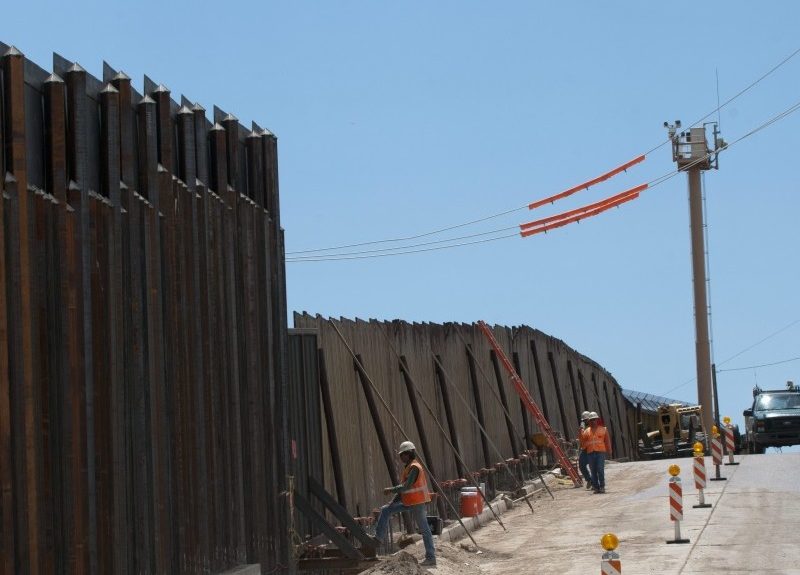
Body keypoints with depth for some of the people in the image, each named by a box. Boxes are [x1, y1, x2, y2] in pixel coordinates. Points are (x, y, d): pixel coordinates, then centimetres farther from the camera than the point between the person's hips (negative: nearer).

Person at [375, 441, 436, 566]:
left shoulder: (414, 468, -17)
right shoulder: (409, 467, 14)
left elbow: (406, 486, -25)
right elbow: (403, 486, 18)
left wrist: (391, 490, -14)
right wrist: (393, 502, 13)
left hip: (417, 504, -10)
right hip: (409, 502, 10)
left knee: (424, 530, -3)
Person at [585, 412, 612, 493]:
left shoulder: (603, 429, 9)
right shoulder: (587, 431, 14)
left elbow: (607, 441, 9)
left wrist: (609, 451, 5)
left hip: (600, 451, -3)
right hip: (591, 453, 3)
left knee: (600, 470, -12)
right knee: (593, 471, 2)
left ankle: (602, 487, -6)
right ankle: (595, 487, 6)